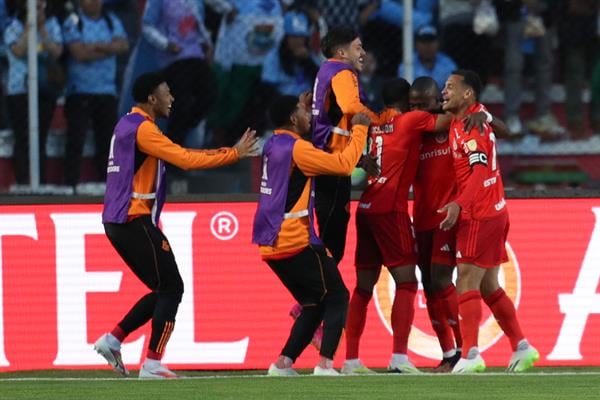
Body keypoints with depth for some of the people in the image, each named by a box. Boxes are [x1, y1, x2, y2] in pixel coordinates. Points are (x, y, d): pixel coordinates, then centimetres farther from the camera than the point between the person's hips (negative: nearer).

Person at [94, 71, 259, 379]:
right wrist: (234, 153, -12)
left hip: (118, 223, 10)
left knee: (164, 290, 14)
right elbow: (186, 160, -20)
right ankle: (152, 364, -5)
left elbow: (178, 156, 19)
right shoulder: (143, 128, -13)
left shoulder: (127, 126, 17)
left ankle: (112, 340, 9)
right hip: (135, 222, -10)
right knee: (171, 288, -4)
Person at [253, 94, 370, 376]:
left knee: (315, 305, 16)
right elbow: (343, 164, -18)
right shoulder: (296, 148, -13)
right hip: (296, 243, -9)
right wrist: (359, 130, -6)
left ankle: (283, 363, 7)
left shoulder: (273, 145, 13)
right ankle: (325, 364, -15)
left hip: (272, 244, 9)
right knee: (337, 298, -1)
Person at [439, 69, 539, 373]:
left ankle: (470, 356, -18)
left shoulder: (470, 125, -16)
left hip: (479, 217, -10)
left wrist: (459, 205, -37)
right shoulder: (474, 119, 12)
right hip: (493, 212, 10)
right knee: (488, 286, 14)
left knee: (467, 284, -12)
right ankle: (521, 347, 17)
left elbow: (480, 169, -27)